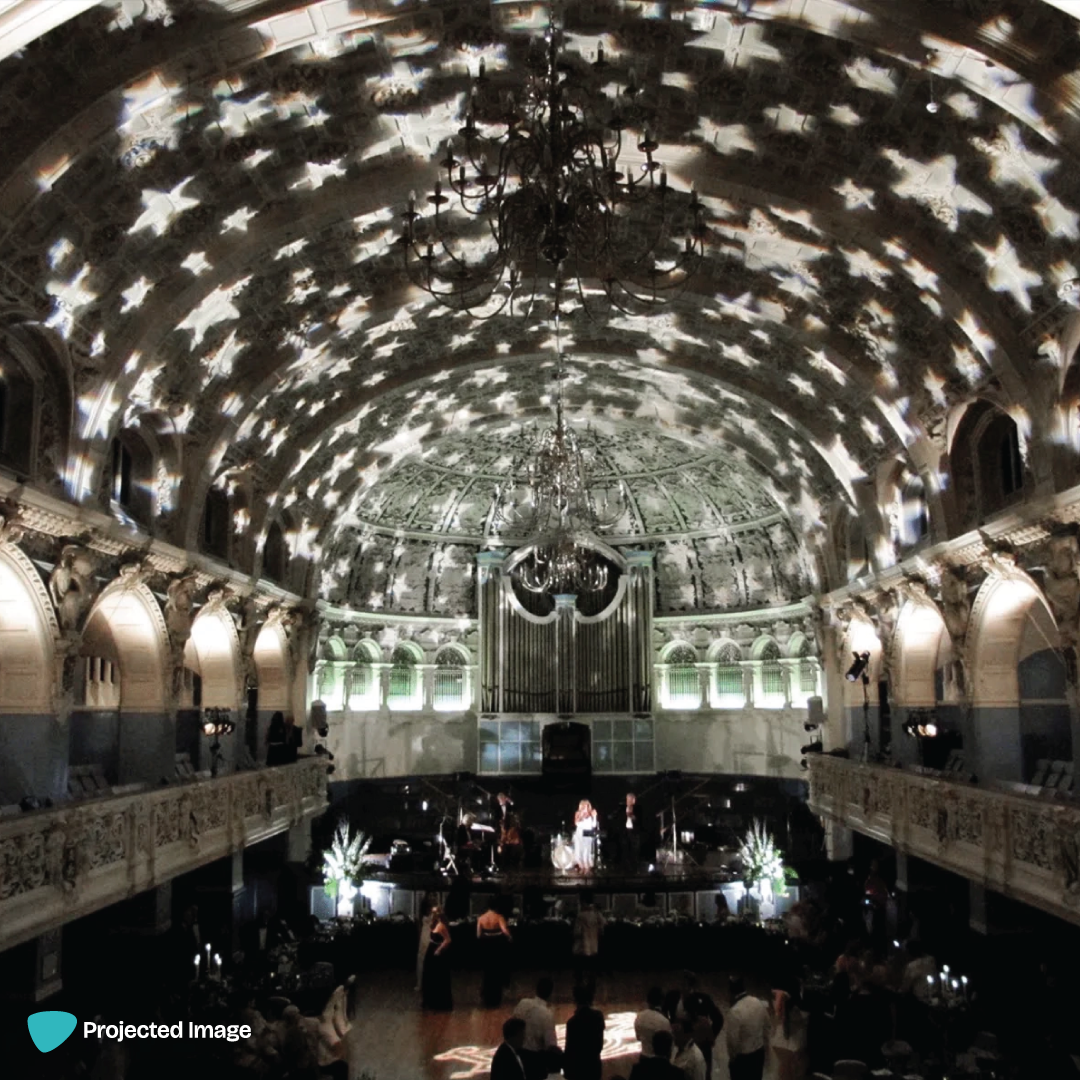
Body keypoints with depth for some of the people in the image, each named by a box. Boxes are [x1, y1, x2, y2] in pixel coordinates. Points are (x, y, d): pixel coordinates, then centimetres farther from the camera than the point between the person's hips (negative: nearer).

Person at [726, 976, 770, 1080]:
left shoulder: (735, 1012, -30)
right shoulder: (759, 1003, -10)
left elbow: (733, 1040, -21)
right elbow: (766, 1026, 4)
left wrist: (731, 1058, -4)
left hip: (741, 1057, -6)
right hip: (759, 1053, 6)